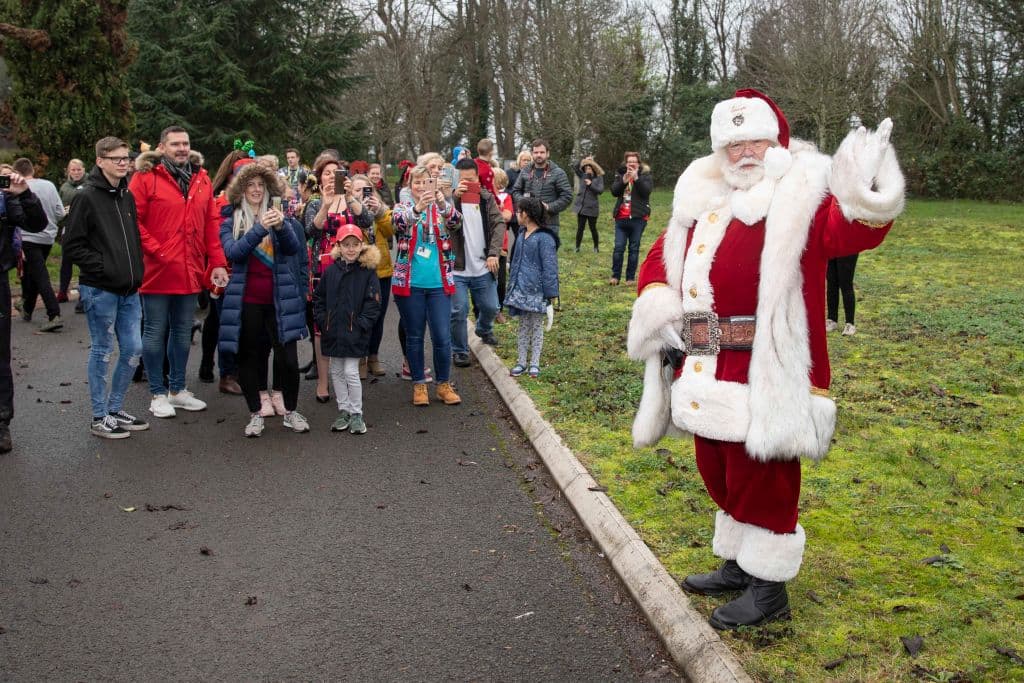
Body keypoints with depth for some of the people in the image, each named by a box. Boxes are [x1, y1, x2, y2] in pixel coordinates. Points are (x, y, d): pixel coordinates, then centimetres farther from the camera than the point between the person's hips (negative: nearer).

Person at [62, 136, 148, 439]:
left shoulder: (127, 196, 12)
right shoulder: (86, 197, -9)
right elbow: (73, 245, -11)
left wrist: (136, 271, 8)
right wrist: (102, 267, -16)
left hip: (129, 289, 7)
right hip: (99, 290, -6)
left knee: (133, 350, 8)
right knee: (102, 352, 2)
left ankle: (115, 409, 24)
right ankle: (100, 418, 14)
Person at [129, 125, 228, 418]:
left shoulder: (201, 178, 9)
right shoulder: (145, 177, -6)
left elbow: (212, 223, 8)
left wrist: (217, 262, 2)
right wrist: (156, 251, -16)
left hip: (190, 271, 5)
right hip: (156, 270, -5)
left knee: (183, 330, 15)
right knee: (155, 331, 4)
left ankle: (177, 389, 28)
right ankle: (158, 394, 15)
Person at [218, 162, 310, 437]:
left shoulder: (277, 215, 7)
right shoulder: (230, 221, 3)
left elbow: (294, 248, -8)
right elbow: (232, 252, -16)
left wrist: (282, 226, -28)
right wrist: (260, 228, -28)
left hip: (280, 298, 1)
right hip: (247, 300, 0)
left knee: (287, 357, -2)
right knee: (248, 357, 7)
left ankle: (291, 412, 15)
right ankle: (255, 414, 20)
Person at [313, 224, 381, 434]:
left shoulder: (368, 272, -5)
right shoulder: (330, 271, 5)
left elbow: (373, 304, -6)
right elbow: (318, 298, 12)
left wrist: (362, 325, -12)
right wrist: (322, 321, 2)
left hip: (355, 333, -5)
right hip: (333, 332, 5)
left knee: (351, 372, -6)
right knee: (336, 372, 11)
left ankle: (356, 414, 7)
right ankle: (344, 411, 24)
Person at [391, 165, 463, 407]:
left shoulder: (442, 208, 6)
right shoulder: (402, 208, 2)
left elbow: (457, 223, -16)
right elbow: (399, 223, -22)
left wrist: (443, 203, -36)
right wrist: (417, 208, -42)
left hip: (439, 283, 1)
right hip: (409, 283, -1)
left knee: (442, 336, 1)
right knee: (414, 336, 8)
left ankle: (444, 384, 16)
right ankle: (419, 384, 20)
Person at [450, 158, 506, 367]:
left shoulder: (487, 198, 5)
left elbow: (498, 224, -1)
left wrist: (494, 253, -12)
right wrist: (454, 197, -29)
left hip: (483, 267, 3)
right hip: (456, 268, -3)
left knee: (490, 307, 13)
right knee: (458, 311, -3)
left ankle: (484, 330, 45)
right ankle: (459, 351, 13)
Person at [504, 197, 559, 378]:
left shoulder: (544, 238, -16)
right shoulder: (521, 234, 7)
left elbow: (549, 268, -16)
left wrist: (551, 295, -16)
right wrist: (512, 284, 17)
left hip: (536, 291, -7)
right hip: (520, 288, 7)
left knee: (536, 326, 7)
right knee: (523, 326, 13)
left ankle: (534, 364, 16)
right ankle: (521, 362, 22)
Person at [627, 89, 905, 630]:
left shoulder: (798, 198, -6)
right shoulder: (700, 200, 14)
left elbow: (846, 231, -25)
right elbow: (662, 255, 20)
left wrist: (867, 203, -47)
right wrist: (656, 301, 1)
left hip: (764, 377, -7)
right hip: (706, 376, 7)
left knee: (763, 481, 3)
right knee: (721, 476, 20)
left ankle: (768, 588, 20)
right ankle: (738, 564, 40)